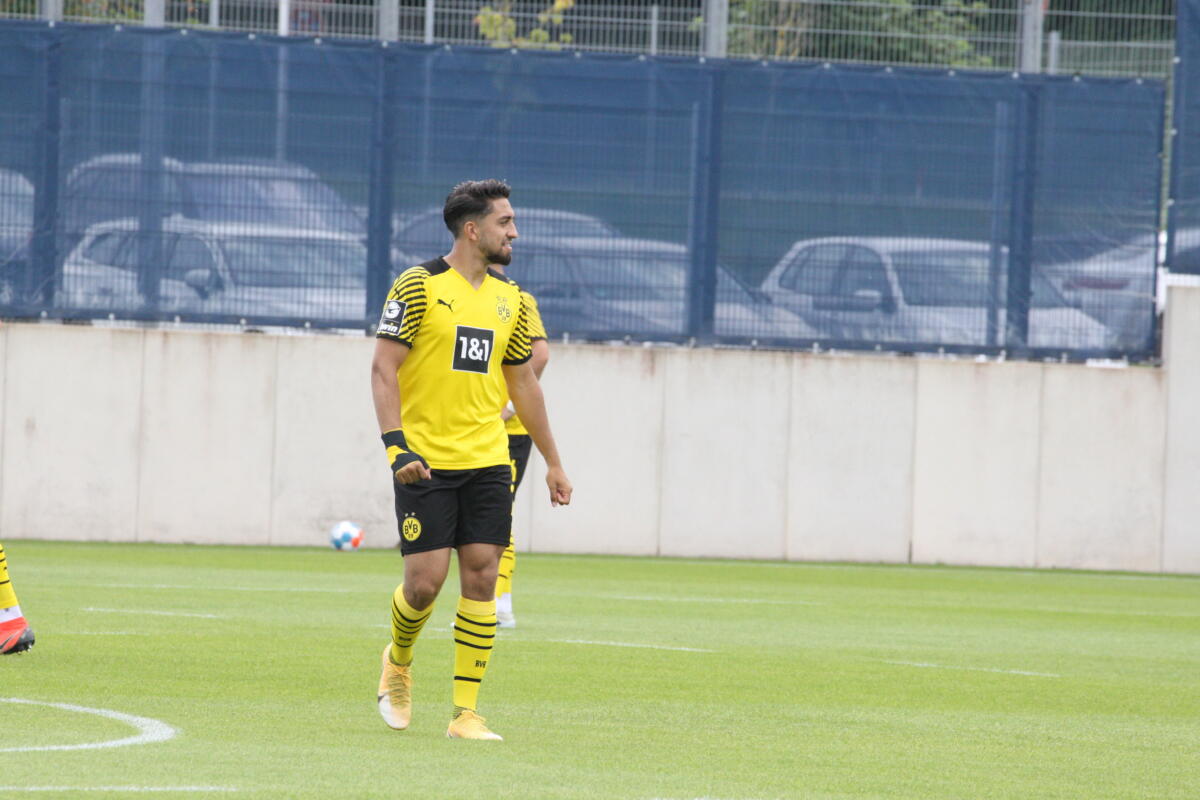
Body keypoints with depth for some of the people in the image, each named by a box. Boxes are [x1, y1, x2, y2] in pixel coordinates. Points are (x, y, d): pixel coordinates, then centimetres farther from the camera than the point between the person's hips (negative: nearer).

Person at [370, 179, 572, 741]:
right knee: (426, 580, -7)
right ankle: (398, 663, 26)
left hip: (487, 463, 5)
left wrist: (553, 463, 19)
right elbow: (384, 367, -8)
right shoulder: (420, 286, -6)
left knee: (481, 576, -3)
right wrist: (396, 444, -20)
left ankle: (466, 712, 1)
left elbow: (523, 383, 20)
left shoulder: (510, 299, 11)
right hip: (425, 462, -5)